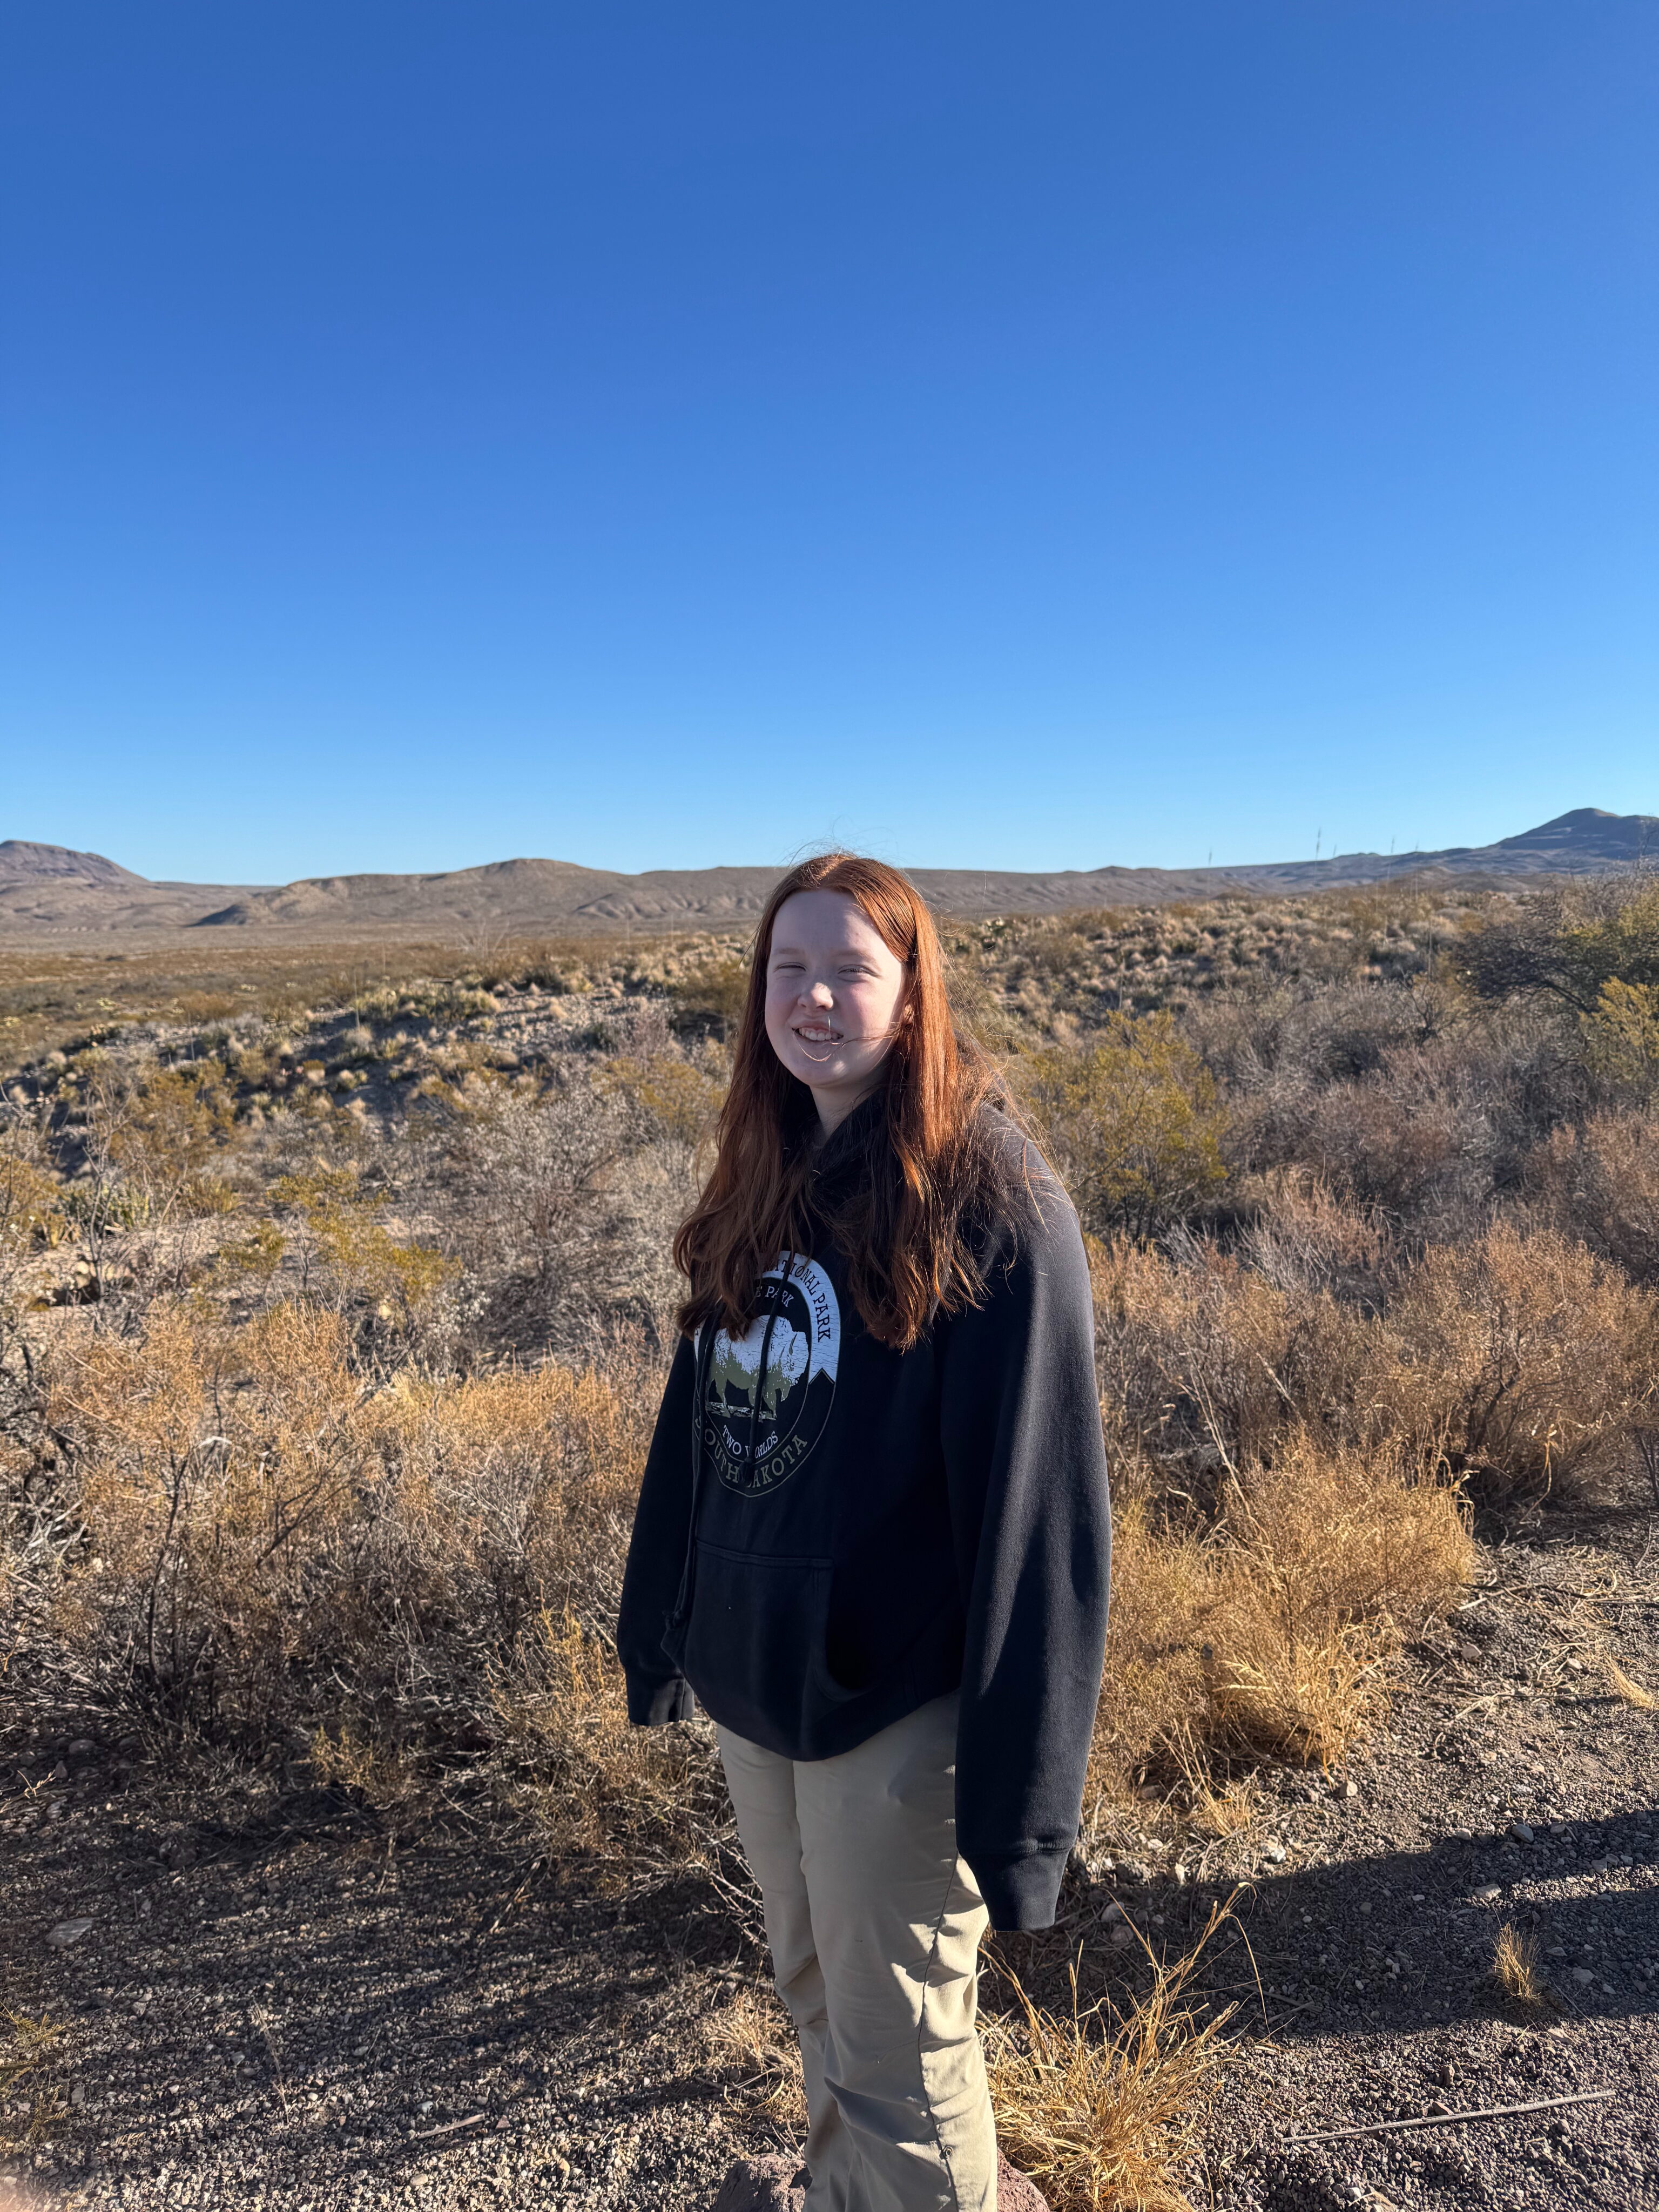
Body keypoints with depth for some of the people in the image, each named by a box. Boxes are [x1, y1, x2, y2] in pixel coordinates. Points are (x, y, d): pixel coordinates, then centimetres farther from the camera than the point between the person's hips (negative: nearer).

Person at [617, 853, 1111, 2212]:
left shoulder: (989, 1202, -19)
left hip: (894, 1704, -6)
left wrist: (1021, 1796, -17)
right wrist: (660, 1634, 12)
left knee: (899, 2058, 12)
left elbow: (1036, 1511, -19)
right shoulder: (764, 1184, 1)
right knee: (819, 2005, 26)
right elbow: (697, 1424, 9)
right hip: (752, 1686, 6)